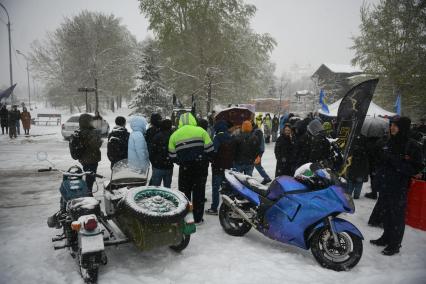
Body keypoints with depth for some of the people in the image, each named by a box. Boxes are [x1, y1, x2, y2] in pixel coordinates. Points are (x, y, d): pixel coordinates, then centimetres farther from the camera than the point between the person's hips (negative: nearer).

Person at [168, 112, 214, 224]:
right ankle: (198, 218, 17)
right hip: (200, 168, -1)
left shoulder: (174, 135, 4)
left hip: (184, 169, 1)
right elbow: (210, 149, -4)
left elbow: (172, 155, 4)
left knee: (185, 193, 13)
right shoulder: (201, 131, -2)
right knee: (199, 193, 10)